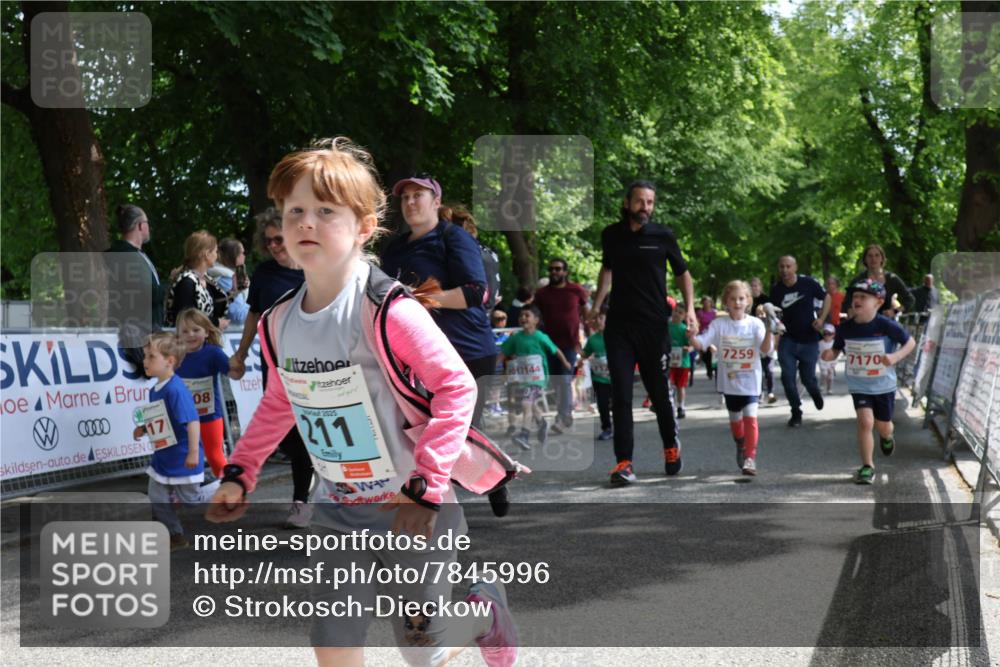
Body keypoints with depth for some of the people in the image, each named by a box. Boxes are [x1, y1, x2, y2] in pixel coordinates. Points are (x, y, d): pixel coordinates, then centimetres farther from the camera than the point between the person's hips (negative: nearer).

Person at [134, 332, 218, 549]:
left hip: (182, 458, -9)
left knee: (190, 498, 5)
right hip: (162, 457, 9)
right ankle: (175, 535, 20)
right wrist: (144, 428, 2)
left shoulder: (175, 389, -25)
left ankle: (220, 489, 29)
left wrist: (193, 452, -31)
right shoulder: (155, 390, 4)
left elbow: (192, 421, -29)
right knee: (157, 497, 8)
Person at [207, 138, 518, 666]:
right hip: (338, 514, 5)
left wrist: (426, 487, -24)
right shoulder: (279, 323, -3)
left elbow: (457, 387, -22)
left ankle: (485, 609, 42)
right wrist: (239, 474, 11)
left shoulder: (389, 311, -23)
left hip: (413, 510, -5)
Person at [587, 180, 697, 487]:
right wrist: (596, 307, 17)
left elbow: (683, 273, 10)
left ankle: (671, 444, 35)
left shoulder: (663, 236, -1)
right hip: (618, 324, 1)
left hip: (654, 325, -1)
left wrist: (690, 308, -4)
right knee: (620, 395, -6)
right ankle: (624, 463, -5)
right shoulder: (611, 235, 5)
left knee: (659, 391, 9)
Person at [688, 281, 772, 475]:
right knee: (735, 419, 15)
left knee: (750, 416, -16)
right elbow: (701, 343, -11)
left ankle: (750, 457, -10)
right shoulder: (719, 324, -3)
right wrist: (691, 337, -33)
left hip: (750, 381, -2)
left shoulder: (755, 324, -5)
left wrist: (769, 332, -32)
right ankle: (741, 446, 43)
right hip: (729, 381, 2)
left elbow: (765, 349, -14)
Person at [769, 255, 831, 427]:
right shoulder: (776, 289, -6)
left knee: (808, 378, 5)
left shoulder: (808, 283, -12)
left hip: (809, 340, -1)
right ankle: (796, 413, 8)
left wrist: (821, 319, -10)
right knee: (787, 376, -9)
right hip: (788, 340, 1)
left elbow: (827, 297, 1)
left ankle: (815, 392, 43)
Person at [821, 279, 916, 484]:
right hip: (859, 386, 1)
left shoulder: (886, 326, -18)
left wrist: (896, 356, -26)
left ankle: (886, 437, 54)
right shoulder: (846, 328, -10)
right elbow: (836, 350, 3)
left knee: (883, 427, 15)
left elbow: (911, 342, -8)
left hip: (884, 385, -1)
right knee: (865, 421, -17)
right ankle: (867, 467, -5)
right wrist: (829, 355, -21)